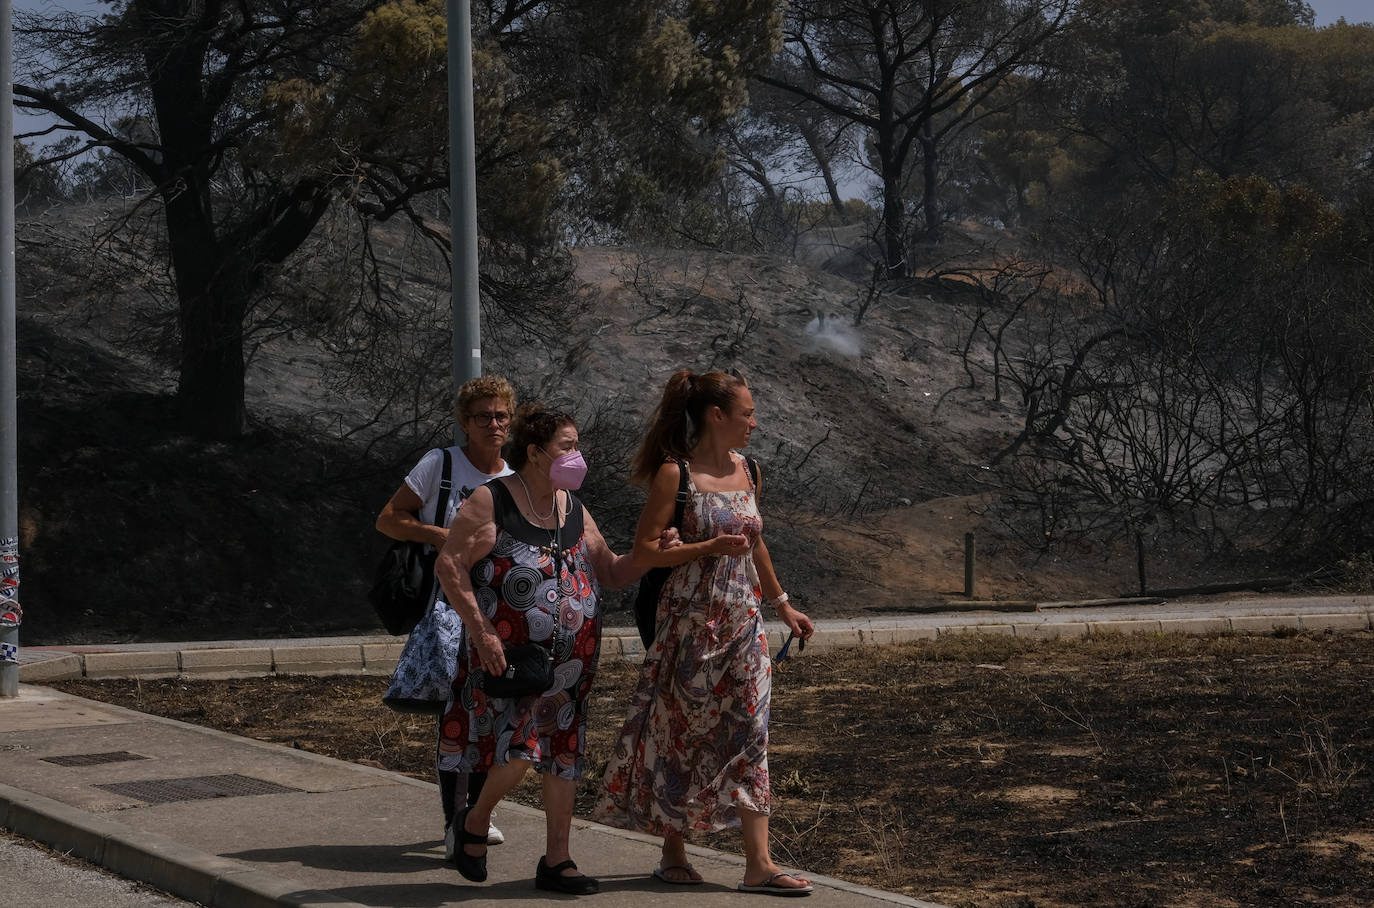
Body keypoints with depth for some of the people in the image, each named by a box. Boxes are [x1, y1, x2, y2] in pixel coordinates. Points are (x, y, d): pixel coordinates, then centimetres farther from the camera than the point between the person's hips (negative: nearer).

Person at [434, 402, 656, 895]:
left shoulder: (573, 509, 12)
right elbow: (449, 564, -11)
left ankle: (556, 859, 16)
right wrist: (480, 629, -18)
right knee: (518, 751, -16)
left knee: (562, 752, 7)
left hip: (570, 659, 6)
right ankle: (475, 822, 13)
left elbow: (610, 571, 16)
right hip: (508, 652, -6)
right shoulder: (492, 501, -8)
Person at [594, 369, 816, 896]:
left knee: (748, 733, 1)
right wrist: (709, 548, -22)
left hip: (744, 621, 6)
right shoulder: (675, 473, -10)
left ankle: (758, 864, 1)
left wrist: (781, 604, 24)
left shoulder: (745, 471, 9)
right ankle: (673, 852, 19)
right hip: (691, 620, -6)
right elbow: (644, 550, -12)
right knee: (684, 733, 4)